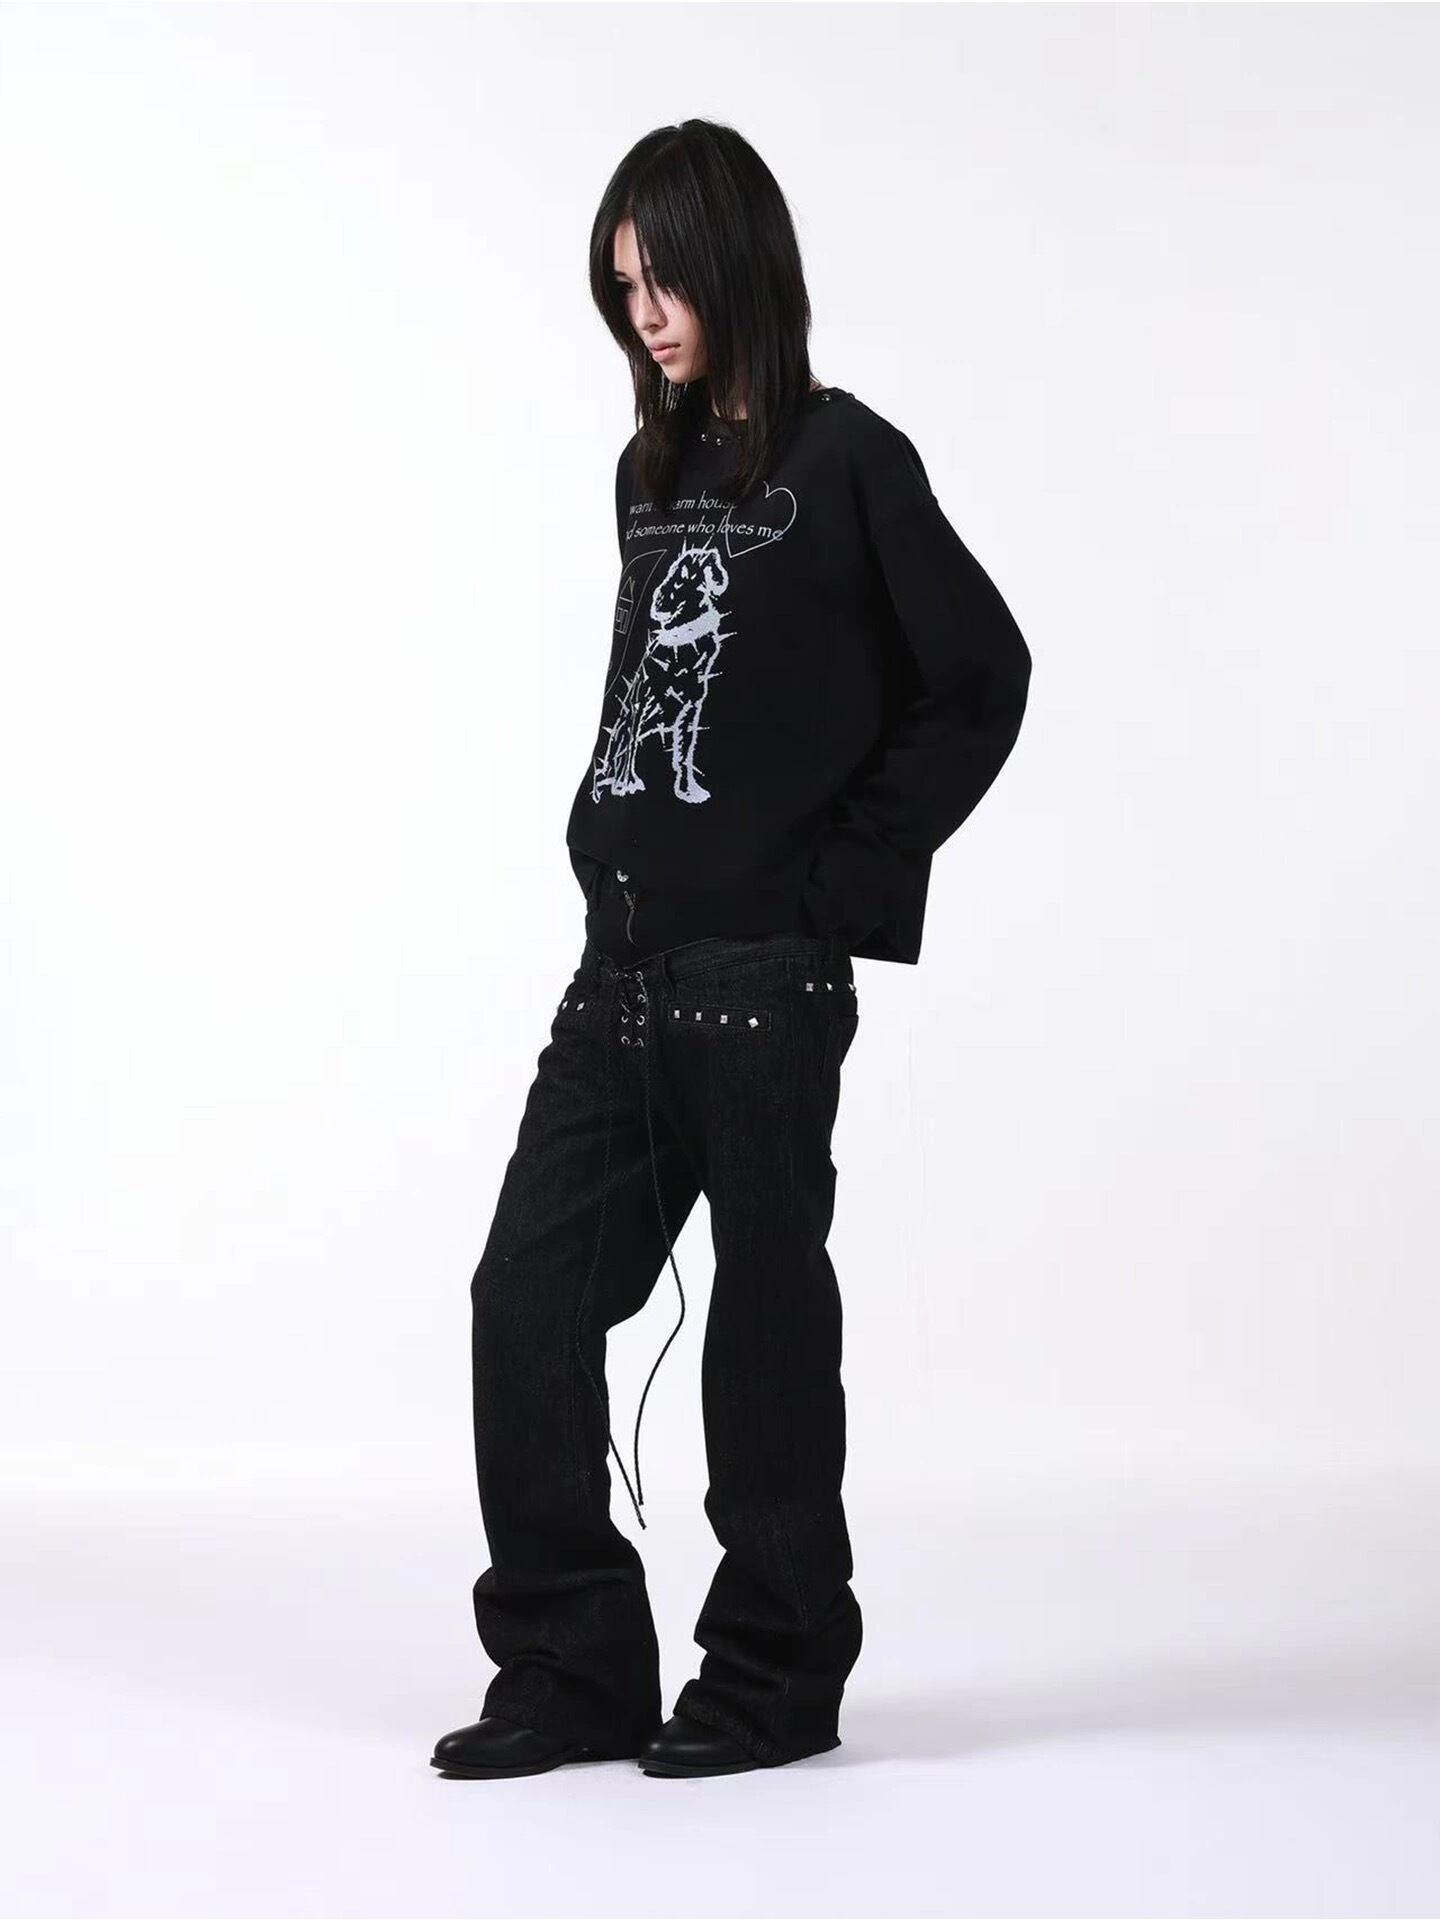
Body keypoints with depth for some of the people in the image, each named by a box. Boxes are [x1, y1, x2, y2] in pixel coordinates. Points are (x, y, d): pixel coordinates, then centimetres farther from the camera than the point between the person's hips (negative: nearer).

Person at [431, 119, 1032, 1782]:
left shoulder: (845, 465, -6)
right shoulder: (651, 473, 14)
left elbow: (981, 679, -7)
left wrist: (841, 876, -9)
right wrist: (609, 846, 9)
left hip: (765, 977, -7)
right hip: (621, 970, 7)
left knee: (765, 1314, 3)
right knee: (529, 1296, 2)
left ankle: (779, 1672, 18)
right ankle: (574, 1671, 11)